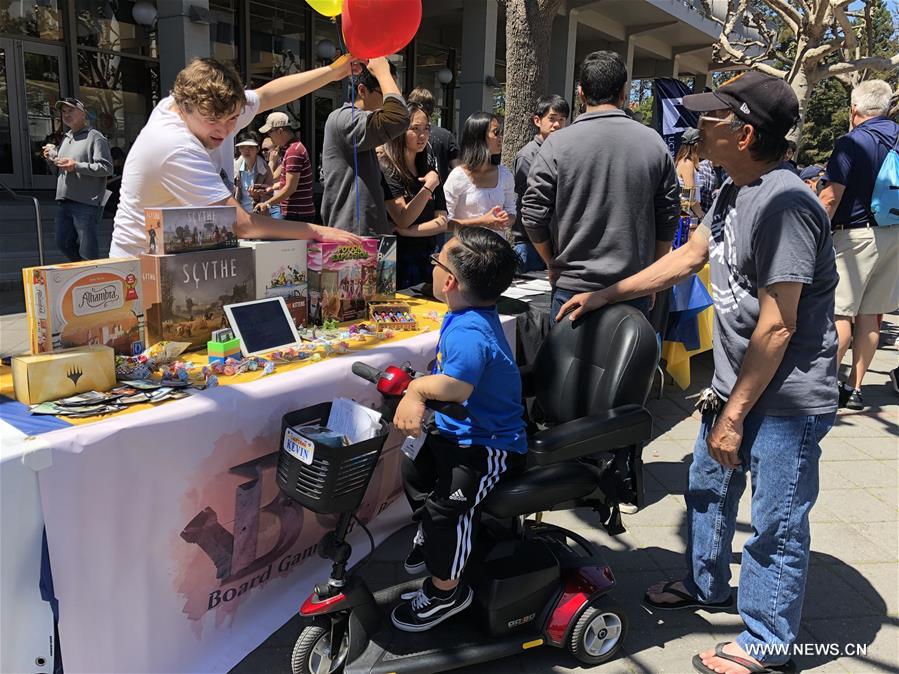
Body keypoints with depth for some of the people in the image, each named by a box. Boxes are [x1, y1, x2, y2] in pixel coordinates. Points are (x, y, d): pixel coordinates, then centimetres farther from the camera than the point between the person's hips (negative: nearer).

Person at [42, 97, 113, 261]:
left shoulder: (95, 137, -4)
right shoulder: (66, 138, 20)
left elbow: (107, 168, -15)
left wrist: (77, 166, -18)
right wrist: (51, 159, 8)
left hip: (86, 204, -8)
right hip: (63, 201, 9)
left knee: (88, 252, -6)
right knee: (64, 244, 13)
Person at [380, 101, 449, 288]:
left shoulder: (428, 168, 11)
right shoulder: (385, 169, -9)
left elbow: (442, 222, 3)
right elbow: (403, 219, -16)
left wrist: (406, 231, -11)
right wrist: (429, 186, -17)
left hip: (427, 258, 6)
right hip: (399, 260, -6)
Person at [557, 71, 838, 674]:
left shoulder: (784, 204, -24)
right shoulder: (735, 194, 7)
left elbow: (776, 327, -25)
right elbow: (687, 257, 17)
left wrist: (734, 415, -19)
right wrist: (606, 295, 15)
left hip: (786, 398, -10)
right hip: (738, 383, 10)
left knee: (776, 524, 5)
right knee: (708, 487, 23)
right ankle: (706, 587, 46)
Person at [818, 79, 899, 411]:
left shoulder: (851, 143, -11)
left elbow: (830, 198, -17)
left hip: (856, 234, -6)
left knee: (840, 312, -5)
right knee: (870, 315, 9)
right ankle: (854, 387, 15)